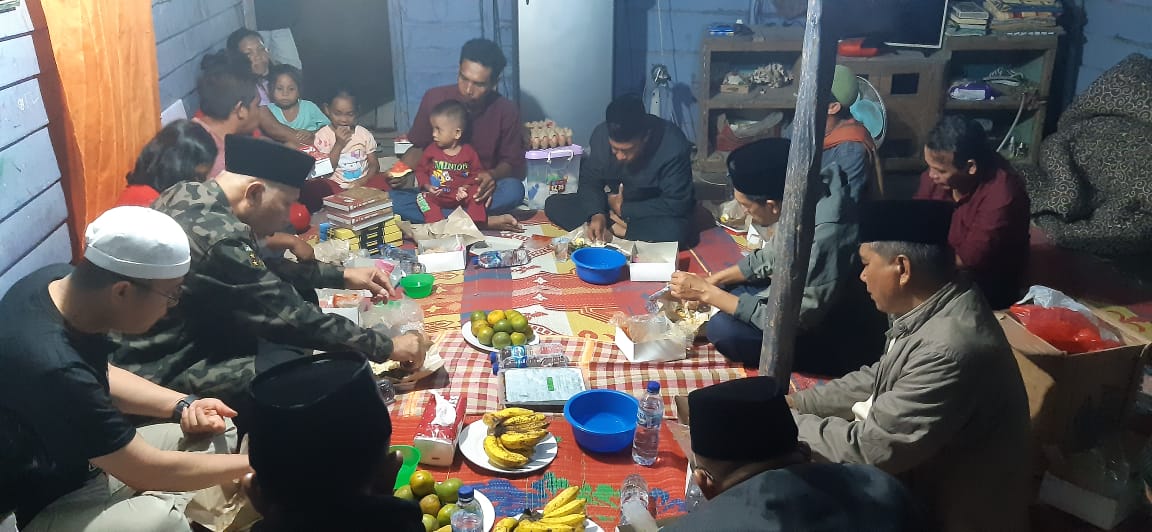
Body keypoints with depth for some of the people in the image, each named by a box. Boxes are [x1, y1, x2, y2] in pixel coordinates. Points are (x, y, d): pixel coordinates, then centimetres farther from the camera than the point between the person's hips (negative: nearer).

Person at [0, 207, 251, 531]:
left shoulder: (63, 281, -11)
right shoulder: (53, 367, -36)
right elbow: (150, 471, -25)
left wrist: (182, 404, -2)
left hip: (87, 460, 9)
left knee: (219, 431, 8)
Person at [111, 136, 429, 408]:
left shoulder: (188, 195, 0)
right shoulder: (218, 239, -29)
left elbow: (260, 270, 14)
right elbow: (293, 319, -22)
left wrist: (342, 276, 13)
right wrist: (386, 347, -13)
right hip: (161, 374, -10)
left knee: (295, 293, 11)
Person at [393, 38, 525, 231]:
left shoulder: (506, 112, -8)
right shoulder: (434, 98, -6)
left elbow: (511, 162, 1)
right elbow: (419, 147, 7)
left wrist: (493, 175, -23)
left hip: (478, 192, -1)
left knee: (514, 190, -34)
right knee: (394, 197, -29)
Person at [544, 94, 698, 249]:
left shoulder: (674, 147, -28)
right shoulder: (602, 134, -16)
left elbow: (676, 204, -25)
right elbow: (590, 181, -6)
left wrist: (624, 209, -20)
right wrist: (597, 213, -25)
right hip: (616, 205, 4)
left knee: (676, 230, -39)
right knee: (554, 205, -13)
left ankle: (611, 228, -21)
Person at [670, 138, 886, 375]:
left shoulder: (826, 238, -36)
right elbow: (769, 258, 9)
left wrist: (706, 292, -22)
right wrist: (710, 283, 2)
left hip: (841, 345, -8)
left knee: (724, 329, -21)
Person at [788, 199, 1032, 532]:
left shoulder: (949, 350, -33)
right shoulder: (934, 305, -4)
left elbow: (871, 449, -27)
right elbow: (879, 380, 10)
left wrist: (791, 422, -14)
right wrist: (800, 402, 3)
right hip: (927, 473, 8)